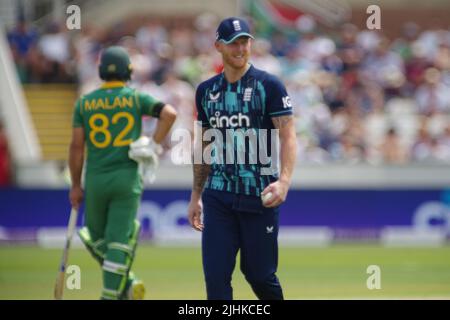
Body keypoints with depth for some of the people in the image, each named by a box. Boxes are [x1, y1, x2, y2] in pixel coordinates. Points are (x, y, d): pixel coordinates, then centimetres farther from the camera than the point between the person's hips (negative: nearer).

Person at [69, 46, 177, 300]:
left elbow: (77, 146, 1)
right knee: (118, 239, -1)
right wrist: (153, 147, -4)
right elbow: (169, 113, -14)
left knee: (97, 238, 17)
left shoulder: (84, 103, 4)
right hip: (128, 179, -1)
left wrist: (76, 185, 7)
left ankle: (127, 283, 6)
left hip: (95, 181, 1)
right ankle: (110, 295, -8)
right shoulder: (136, 98, 1)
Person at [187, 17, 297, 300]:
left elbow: (288, 136, -10)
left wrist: (284, 181, -26)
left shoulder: (268, 85, -3)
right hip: (218, 197, 4)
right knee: (216, 276, -4)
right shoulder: (207, 91, 11)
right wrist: (196, 196, 18)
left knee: (259, 274, 4)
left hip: (260, 196, -4)